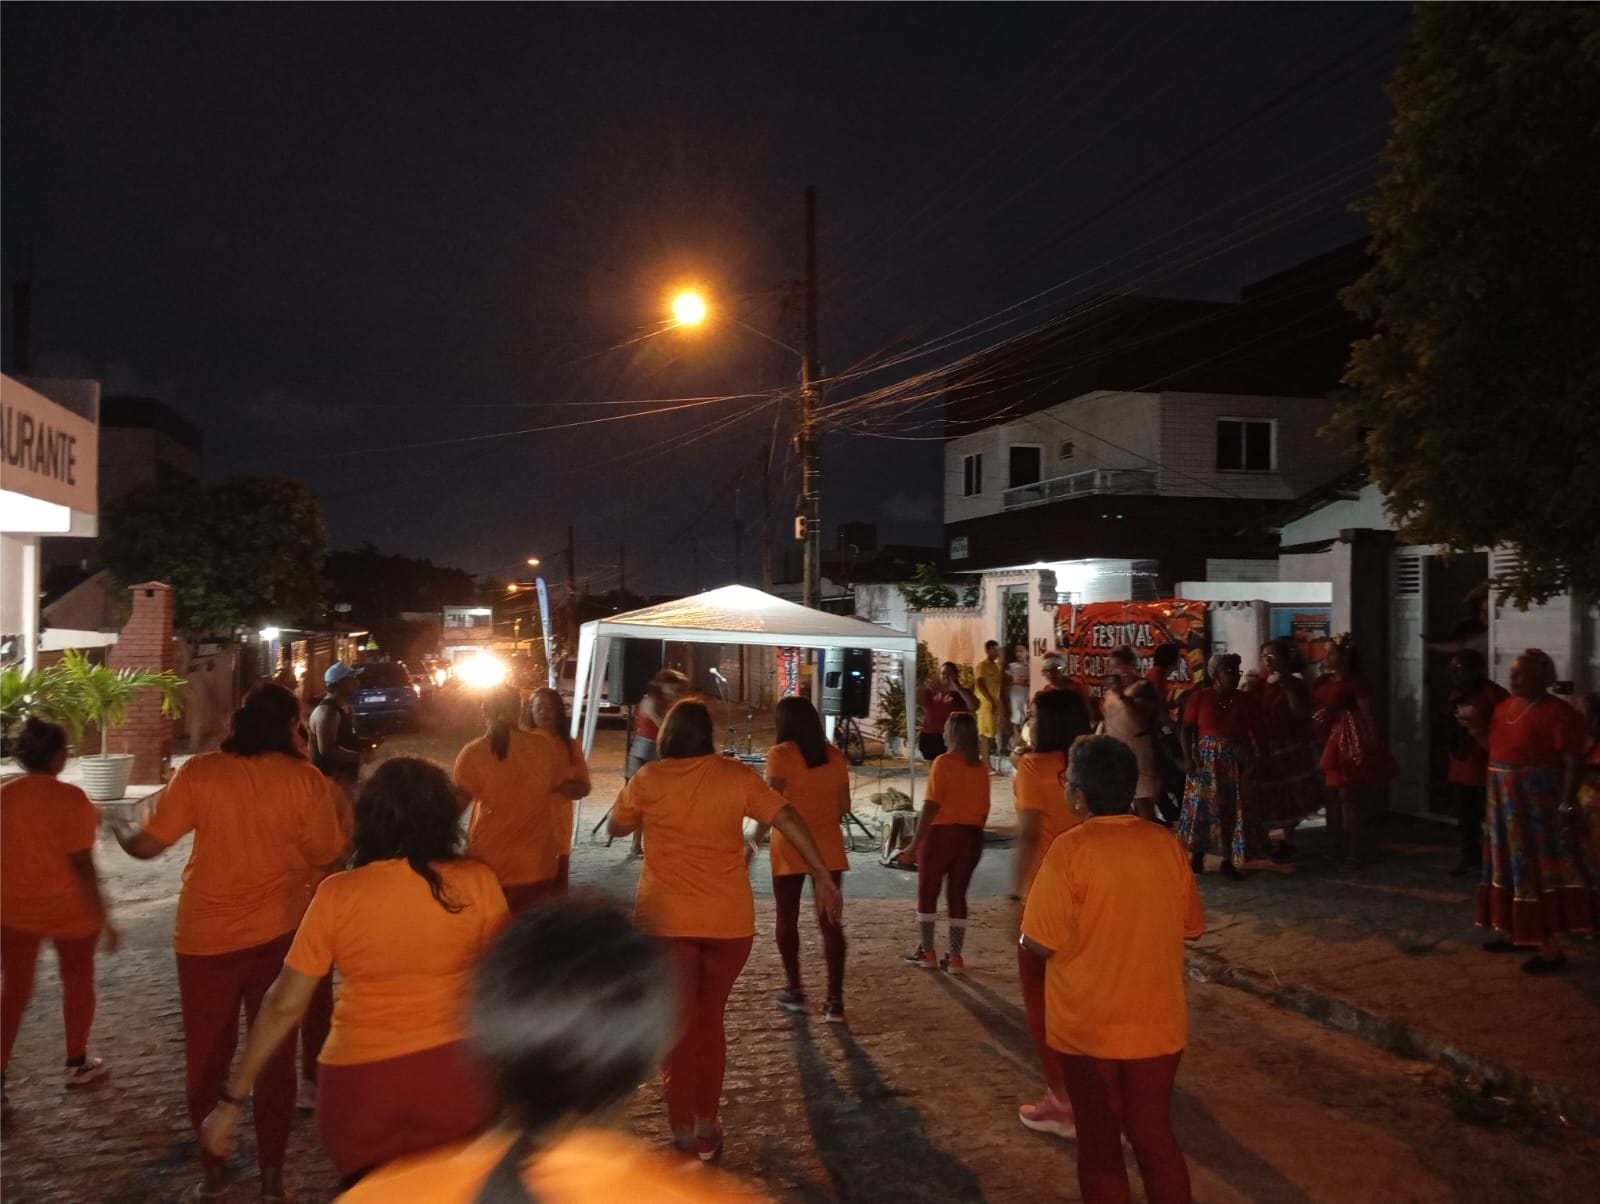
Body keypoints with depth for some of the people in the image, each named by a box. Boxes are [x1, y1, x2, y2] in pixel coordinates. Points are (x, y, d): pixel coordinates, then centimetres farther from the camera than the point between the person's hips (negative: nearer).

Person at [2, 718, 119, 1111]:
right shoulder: (69, 798, -19)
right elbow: (81, 864, -20)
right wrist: (103, 917, -13)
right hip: (69, 909, -4)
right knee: (77, 980, 16)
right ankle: (77, 1064, 29)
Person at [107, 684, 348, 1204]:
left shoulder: (199, 772, -10)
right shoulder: (306, 779, -10)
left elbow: (145, 845, -7)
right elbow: (327, 858, -5)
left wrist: (119, 827, 15)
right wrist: (339, 811, 11)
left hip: (206, 936, 0)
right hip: (280, 933, 0)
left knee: (207, 1056, 18)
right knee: (274, 1055, 14)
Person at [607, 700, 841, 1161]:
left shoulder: (649, 779, -2)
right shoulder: (737, 775, -1)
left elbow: (616, 827, 13)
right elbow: (789, 820, -5)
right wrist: (823, 878, -2)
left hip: (667, 918, -1)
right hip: (729, 918, 2)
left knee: (677, 1024, 9)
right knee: (710, 1019, 18)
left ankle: (684, 1134, 11)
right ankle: (707, 1126, 23)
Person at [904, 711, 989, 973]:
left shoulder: (944, 762, -12)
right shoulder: (981, 766, 4)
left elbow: (932, 805, -14)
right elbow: (984, 808, 6)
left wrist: (917, 839, -9)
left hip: (941, 833, -5)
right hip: (971, 836, 5)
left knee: (927, 893, 9)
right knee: (958, 895, 11)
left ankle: (927, 953, 14)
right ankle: (955, 958, 11)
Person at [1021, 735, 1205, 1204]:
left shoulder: (1071, 849, -18)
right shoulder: (1165, 843, -4)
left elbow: (1040, 943, -18)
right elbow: (1190, 925, 8)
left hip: (1089, 1025, -4)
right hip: (1156, 1022, 4)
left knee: (1099, 1141, 12)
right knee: (1154, 1134, 17)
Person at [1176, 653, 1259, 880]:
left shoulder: (1244, 699, 5)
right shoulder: (1199, 697, -5)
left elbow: (1253, 731, 6)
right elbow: (1187, 730, -4)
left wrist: (1250, 759, -4)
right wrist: (1188, 759, -12)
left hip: (1236, 763, 3)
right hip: (1206, 760, -3)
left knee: (1233, 810, 4)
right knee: (1201, 808, 2)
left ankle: (1229, 861, 13)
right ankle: (1196, 856, 16)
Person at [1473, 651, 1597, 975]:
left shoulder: (1558, 713, -14)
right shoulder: (1504, 707, 9)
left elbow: (1573, 764, -17)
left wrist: (1566, 808, -22)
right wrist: (1477, 731, 2)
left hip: (1540, 804, -8)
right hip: (1507, 803, 8)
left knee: (1541, 869, -5)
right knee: (1514, 867, 15)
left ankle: (1552, 949, 0)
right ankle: (1512, 932, 26)